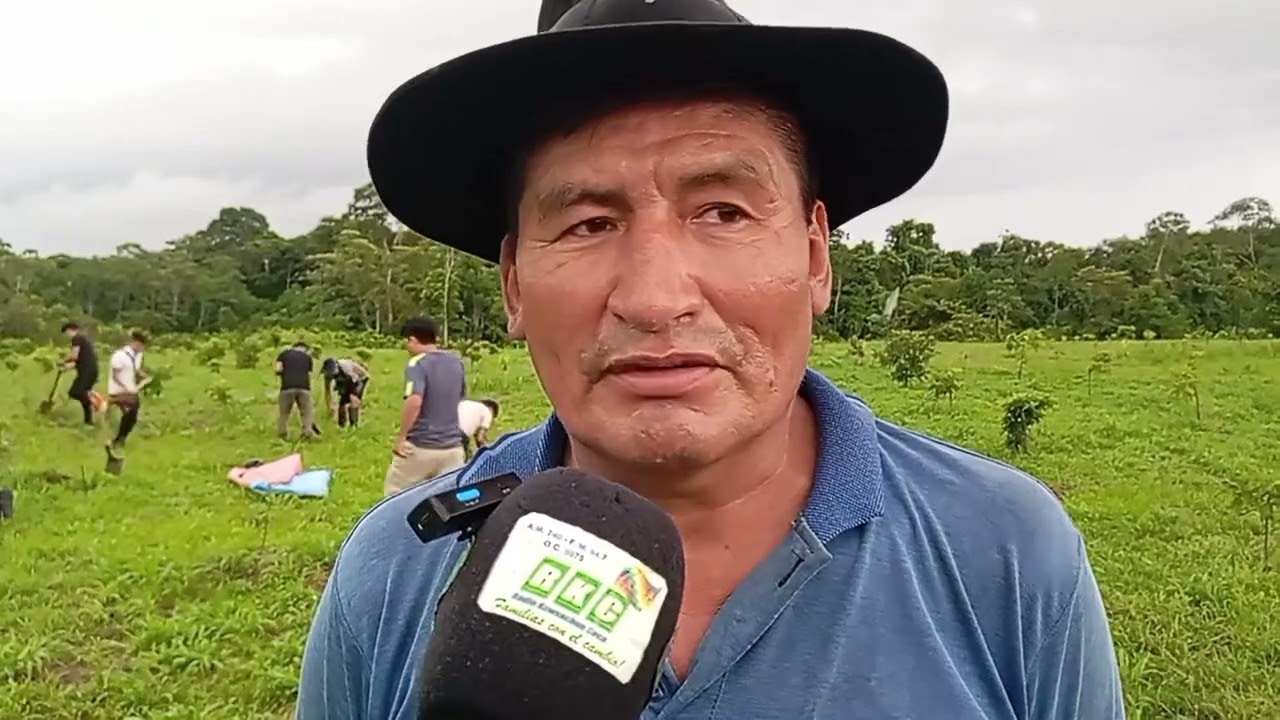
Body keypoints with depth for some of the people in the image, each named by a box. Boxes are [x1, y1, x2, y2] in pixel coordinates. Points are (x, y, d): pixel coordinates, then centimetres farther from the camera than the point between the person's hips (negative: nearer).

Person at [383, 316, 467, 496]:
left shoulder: (417, 363, -12)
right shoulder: (457, 362, 9)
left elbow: (414, 401, -28)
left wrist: (401, 437, -20)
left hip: (420, 446, -6)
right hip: (452, 446, 6)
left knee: (395, 494, 12)